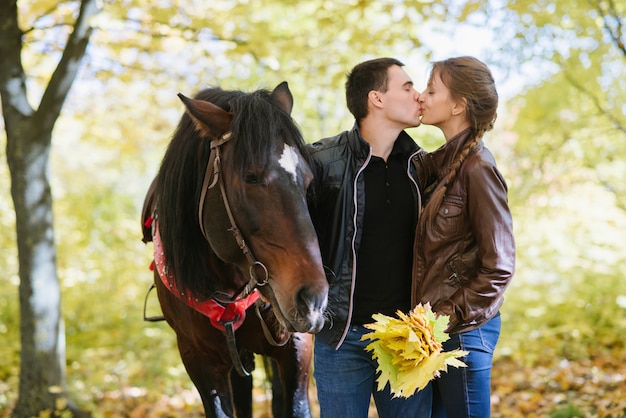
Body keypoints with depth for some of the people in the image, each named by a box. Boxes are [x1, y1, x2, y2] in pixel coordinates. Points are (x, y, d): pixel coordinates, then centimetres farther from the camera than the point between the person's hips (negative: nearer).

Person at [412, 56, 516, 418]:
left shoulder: (477, 168, -15)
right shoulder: (441, 162, 9)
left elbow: (499, 268, -16)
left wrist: (447, 317, -16)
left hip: (463, 330, -8)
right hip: (434, 323, 8)